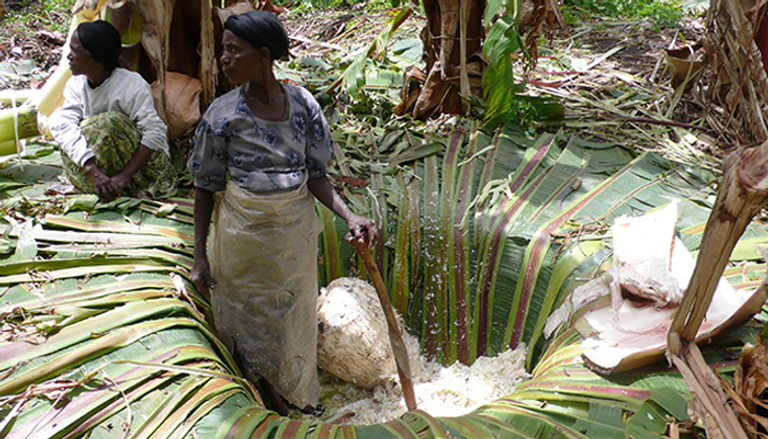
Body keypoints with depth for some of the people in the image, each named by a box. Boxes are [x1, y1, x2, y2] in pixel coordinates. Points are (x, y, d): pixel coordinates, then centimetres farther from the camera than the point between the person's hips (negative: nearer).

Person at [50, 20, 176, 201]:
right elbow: (64, 125, -20)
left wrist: (124, 176, -32)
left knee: (109, 122, -30)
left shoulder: (132, 85, -18)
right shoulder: (76, 85, -2)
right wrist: (93, 170, -38)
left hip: (147, 164, -5)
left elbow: (155, 134, -25)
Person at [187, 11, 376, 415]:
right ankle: (265, 386, 45)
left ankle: (299, 391, 49)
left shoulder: (302, 104, -11)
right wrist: (200, 255, -9)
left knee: (294, 312, 22)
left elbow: (315, 176, -8)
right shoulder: (223, 114, -15)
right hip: (245, 231, -2)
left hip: (296, 230, 2)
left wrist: (349, 217, -23)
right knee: (252, 315, 16)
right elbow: (206, 188, -8)